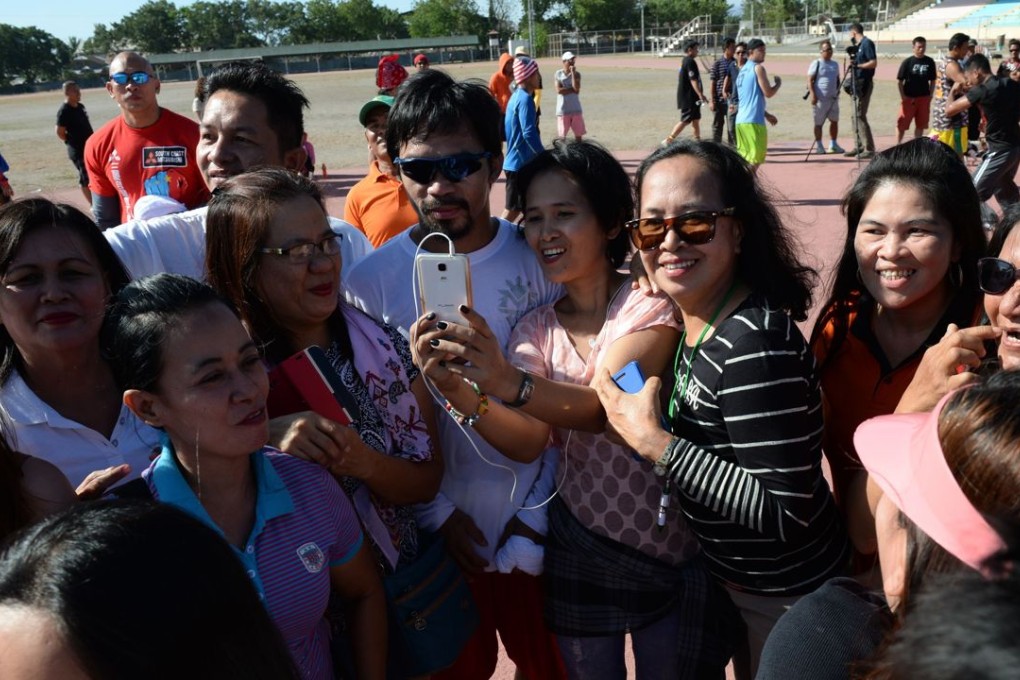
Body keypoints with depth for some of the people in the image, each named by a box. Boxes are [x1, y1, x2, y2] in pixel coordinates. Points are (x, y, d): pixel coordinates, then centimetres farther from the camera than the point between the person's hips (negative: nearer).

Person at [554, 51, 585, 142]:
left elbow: (577, 89, -12)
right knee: (562, 136, 0)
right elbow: (559, 90, -12)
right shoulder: (558, 74, 0)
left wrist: (573, 73, -12)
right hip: (563, 110, -2)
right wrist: (573, 89, -10)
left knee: (578, 134, 5)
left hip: (576, 109, 2)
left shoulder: (577, 74, 4)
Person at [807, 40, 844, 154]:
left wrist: (838, 91, 13)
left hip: (833, 98, 6)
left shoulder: (835, 64, 14)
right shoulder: (816, 63, -5)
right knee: (818, 123, 1)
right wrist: (813, 95, -19)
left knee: (835, 121, 7)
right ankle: (819, 146, 9)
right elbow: (810, 80, -10)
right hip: (820, 99, -6)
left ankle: (833, 145, 16)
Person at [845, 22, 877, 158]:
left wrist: (858, 65, -23)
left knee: (860, 115, -12)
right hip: (857, 82, 9)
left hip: (864, 83, -9)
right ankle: (858, 146, 16)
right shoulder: (858, 45, 16)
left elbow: (874, 63, -17)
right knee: (856, 115, 10)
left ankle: (869, 148, -10)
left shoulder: (867, 43, -11)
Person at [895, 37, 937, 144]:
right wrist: (903, 96, -9)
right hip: (909, 98, -3)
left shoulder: (930, 62, 2)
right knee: (902, 123, -1)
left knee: (921, 124, 9)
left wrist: (930, 95, 2)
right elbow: (899, 81, -4)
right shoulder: (907, 62, -6)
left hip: (924, 98, 3)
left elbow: (932, 80, 10)